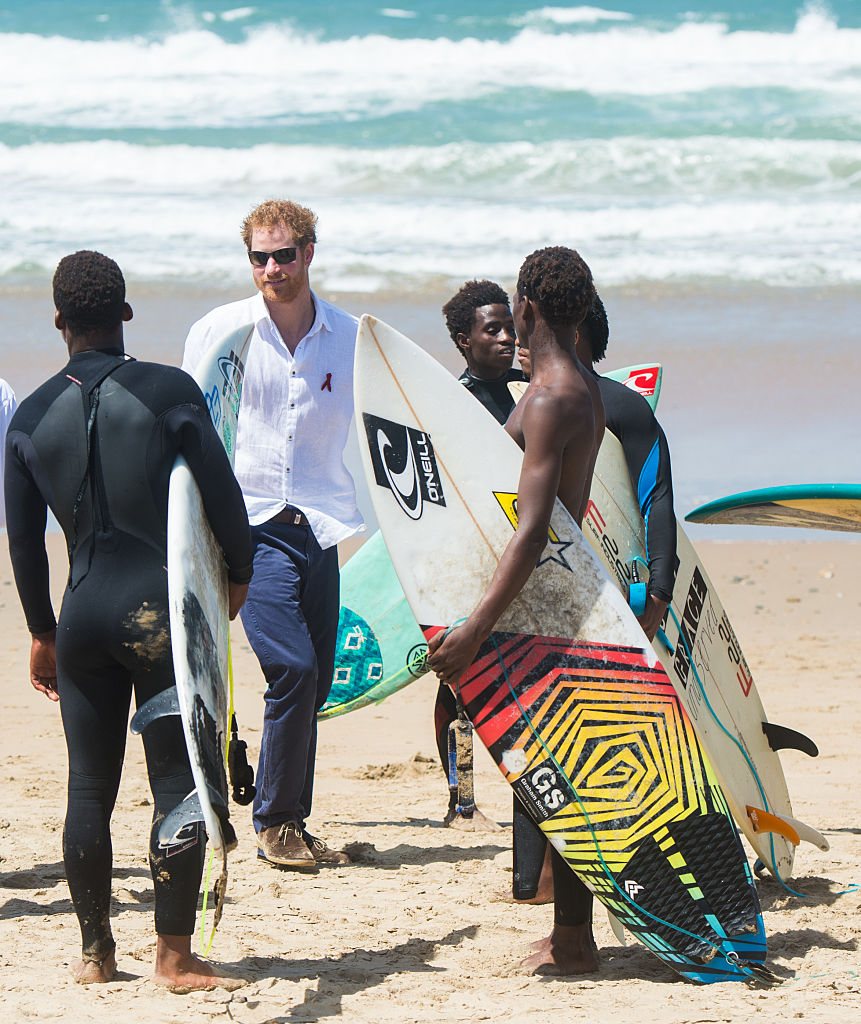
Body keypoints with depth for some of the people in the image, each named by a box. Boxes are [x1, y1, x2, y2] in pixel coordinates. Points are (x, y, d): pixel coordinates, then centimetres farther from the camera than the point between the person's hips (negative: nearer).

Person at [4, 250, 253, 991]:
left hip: (83, 612, 4)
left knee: (89, 787, 12)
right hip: (164, 607, -4)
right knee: (178, 782, 2)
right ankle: (174, 953, 1)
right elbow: (223, 495, -4)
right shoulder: (169, 391, -6)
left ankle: (96, 951, 18)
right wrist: (238, 575, 14)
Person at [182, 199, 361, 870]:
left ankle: (291, 825, 17)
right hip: (248, 525, -4)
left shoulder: (350, 338, 7)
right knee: (294, 668, -16)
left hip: (318, 529, 4)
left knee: (316, 681, 3)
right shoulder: (219, 333, 0)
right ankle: (276, 824, -1)